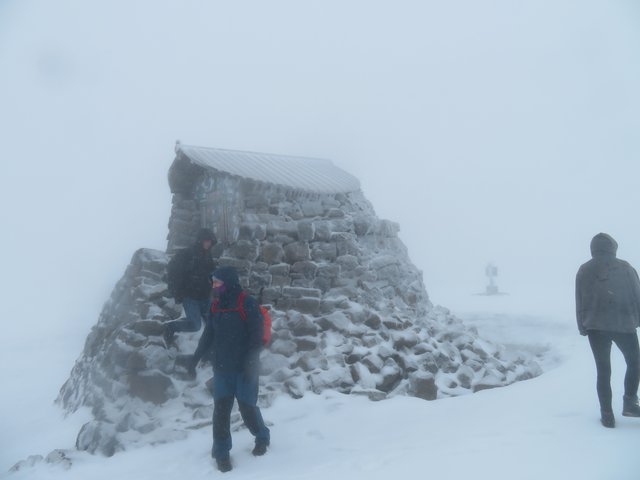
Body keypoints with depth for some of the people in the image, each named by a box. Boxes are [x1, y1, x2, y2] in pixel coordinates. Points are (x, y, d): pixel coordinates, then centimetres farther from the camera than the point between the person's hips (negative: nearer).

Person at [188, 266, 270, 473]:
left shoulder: (248, 304, -12)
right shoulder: (216, 306, 7)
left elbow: (256, 336, -14)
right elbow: (208, 335, 15)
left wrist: (251, 362, -21)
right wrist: (195, 358, 14)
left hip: (244, 369, -5)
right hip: (222, 368, 5)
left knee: (248, 408, 3)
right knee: (221, 410, 4)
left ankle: (262, 438, 30)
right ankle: (221, 452, 19)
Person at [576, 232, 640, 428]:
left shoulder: (584, 271, 3)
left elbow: (579, 302, 5)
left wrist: (583, 327, 12)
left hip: (595, 327, 2)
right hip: (623, 324, -1)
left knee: (603, 369, 8)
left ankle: (607, 414, 7)